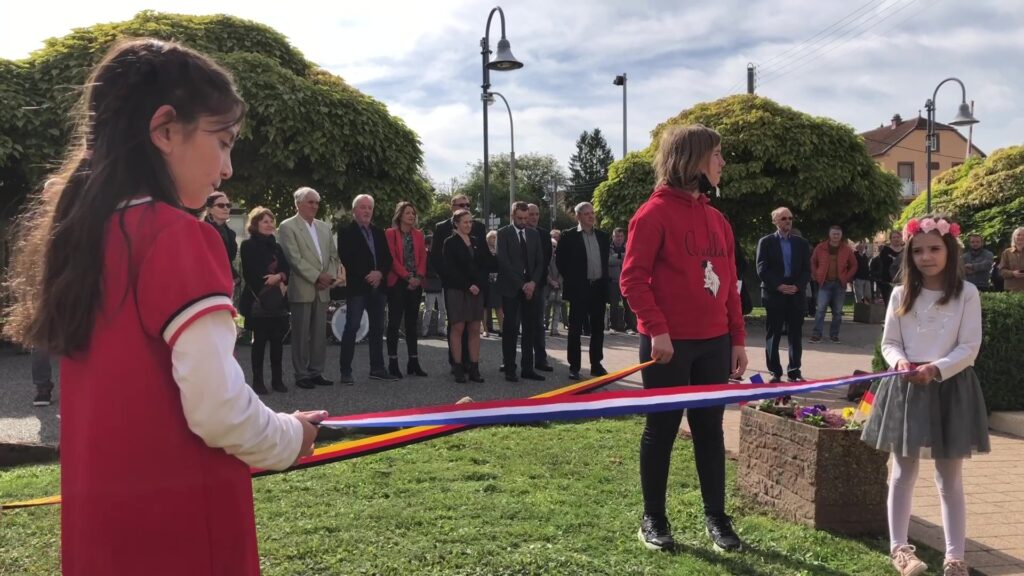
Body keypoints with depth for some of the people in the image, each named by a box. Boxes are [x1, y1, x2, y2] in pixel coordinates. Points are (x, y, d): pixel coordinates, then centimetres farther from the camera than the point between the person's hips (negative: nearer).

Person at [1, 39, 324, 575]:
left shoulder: (81, 232, 7)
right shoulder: (178, 235, -16)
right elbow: (216, 406, -22)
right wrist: (288, 440, -3)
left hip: (99, 519, 7)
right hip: (179, 524, -7)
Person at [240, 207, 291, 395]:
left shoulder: (276, 246, 18)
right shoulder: (248, 245, 0)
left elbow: (287, 269, 10)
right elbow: (250, 273, -9)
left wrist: (279, 277, -12)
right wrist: (270, 288, -10)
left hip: (278, 300, 5)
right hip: (258, 299, -5)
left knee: (277, 340, 4)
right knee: (259, 340, -2)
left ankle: (277, 379, 11)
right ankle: (257, 380, 4)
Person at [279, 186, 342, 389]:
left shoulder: (324, 227, 17)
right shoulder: (288, 227, -3)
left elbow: (333, 255, 16)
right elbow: (294, 258, -11)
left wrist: (330, 277, -2)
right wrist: (317, 277, -14)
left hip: (322, 289, 6)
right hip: (302, 289, -6)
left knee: (319, 333, 8)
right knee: (301, 334, 0)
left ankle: (316, 372, 15)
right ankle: (301, 374, 7)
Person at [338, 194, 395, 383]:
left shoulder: (379, 233, 16)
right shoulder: (346, 232, -1)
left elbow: (388, 258, 13)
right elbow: (345, 260, -10)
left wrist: (380, 273, -6)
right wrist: (366, 276, -15)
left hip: (377, 286, 6)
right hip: (356, 287, -6)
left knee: (377, 328, 8)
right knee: (351, 328, -7)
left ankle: (377, 368, 16)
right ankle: (346, 371, -3)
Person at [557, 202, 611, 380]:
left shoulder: (603, 236, 10)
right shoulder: (569, 236, -3)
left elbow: (605, 260, 16)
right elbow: (561, 262, -2)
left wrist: (605, 282, 8)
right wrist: (571, 282, -3)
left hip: (599, 288, 4)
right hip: (579, 289, -4)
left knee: (598, 328, 9)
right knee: (575, 329, 0)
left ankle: (596, 364, 18)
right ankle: (574, 366, 5)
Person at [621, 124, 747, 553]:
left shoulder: (716, 219, 12)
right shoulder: (655, 213, -9)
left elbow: (729, 284, 15)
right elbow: (632, 278, -13)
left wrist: (737, 338, 12)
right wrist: (656, 329, -20)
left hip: (714, 343, 6)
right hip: (669, 344, -6)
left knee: (710, 429, 12)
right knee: (662, 429, 5)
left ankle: (716, 518, 23)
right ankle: (653, 520, 18)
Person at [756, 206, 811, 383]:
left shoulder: (801, 243, 12)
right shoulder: (766, 242, 3)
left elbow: (806, 269, 7)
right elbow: (762, 269, -5)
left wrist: (797, 286, -10)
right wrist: (778, 286, -15)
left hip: (796, 294, 3)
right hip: (774, 294, -3)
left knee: (796, 335, 3)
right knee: (773, 335, 0)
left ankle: (794, 372, 10)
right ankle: (775, 372, 6)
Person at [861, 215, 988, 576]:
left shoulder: (967, 293, -3)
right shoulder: (901, 294, 4)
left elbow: (970, 348, -8)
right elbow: (889, 343, 5)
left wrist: (936, 368, -22)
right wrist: (900, 361, -16)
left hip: (951, 388, -2)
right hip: (906, 388, 2)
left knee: (950, 477, 6)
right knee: (904, 471, 8)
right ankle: (899, 547, 18)